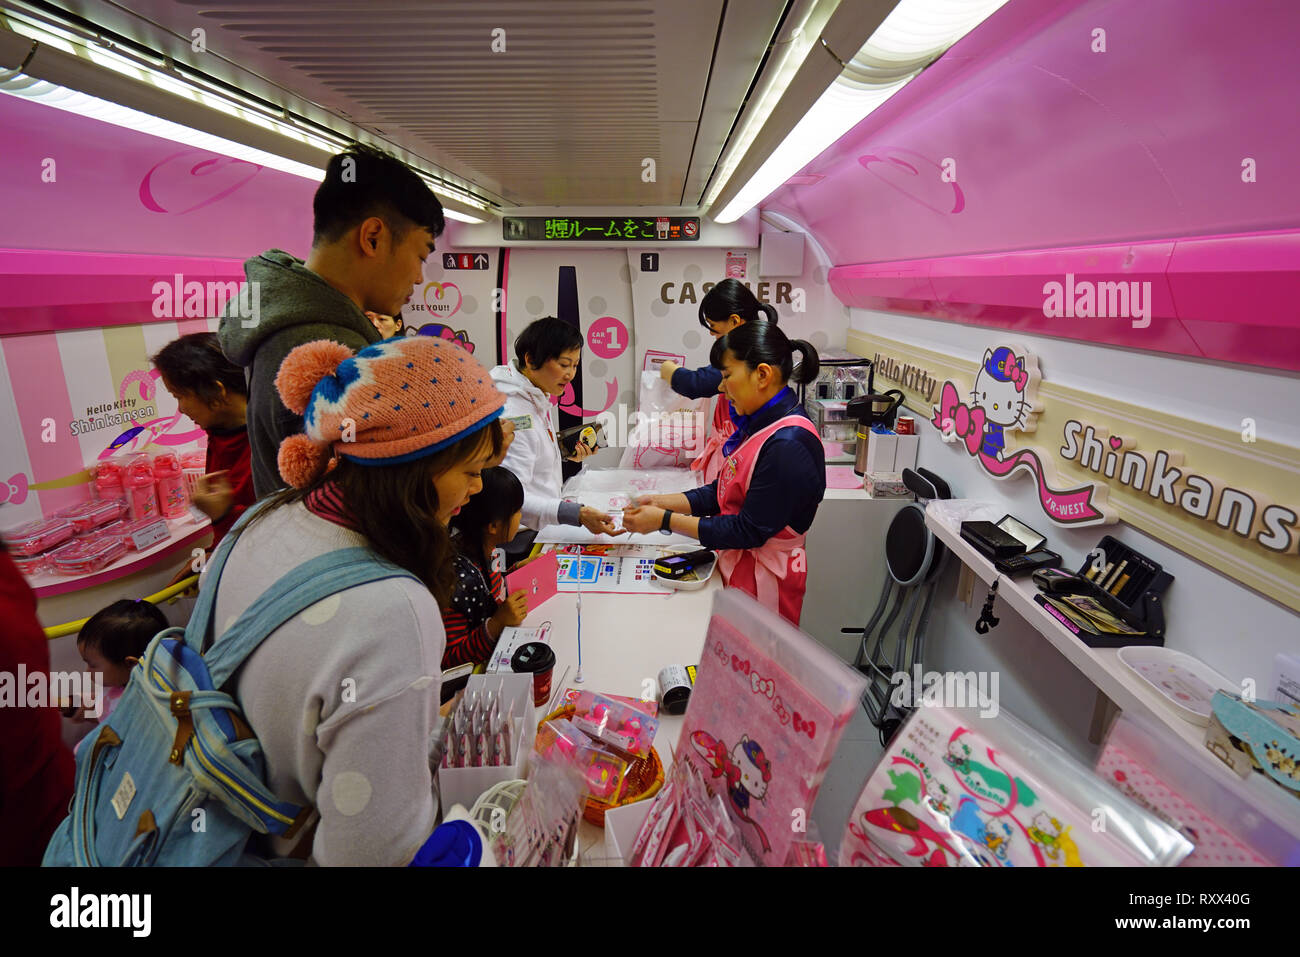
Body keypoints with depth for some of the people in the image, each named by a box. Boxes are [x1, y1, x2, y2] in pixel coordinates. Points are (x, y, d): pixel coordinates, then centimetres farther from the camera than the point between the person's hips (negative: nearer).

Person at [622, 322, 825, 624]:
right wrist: (660, 502, 0)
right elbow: (721, 493, 11)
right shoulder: (760, 424, 5)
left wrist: (665, 519, -18)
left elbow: (749, 531, -23)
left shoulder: (789, 445, -25)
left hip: (763, 582, -8)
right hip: (737, 564, 8)